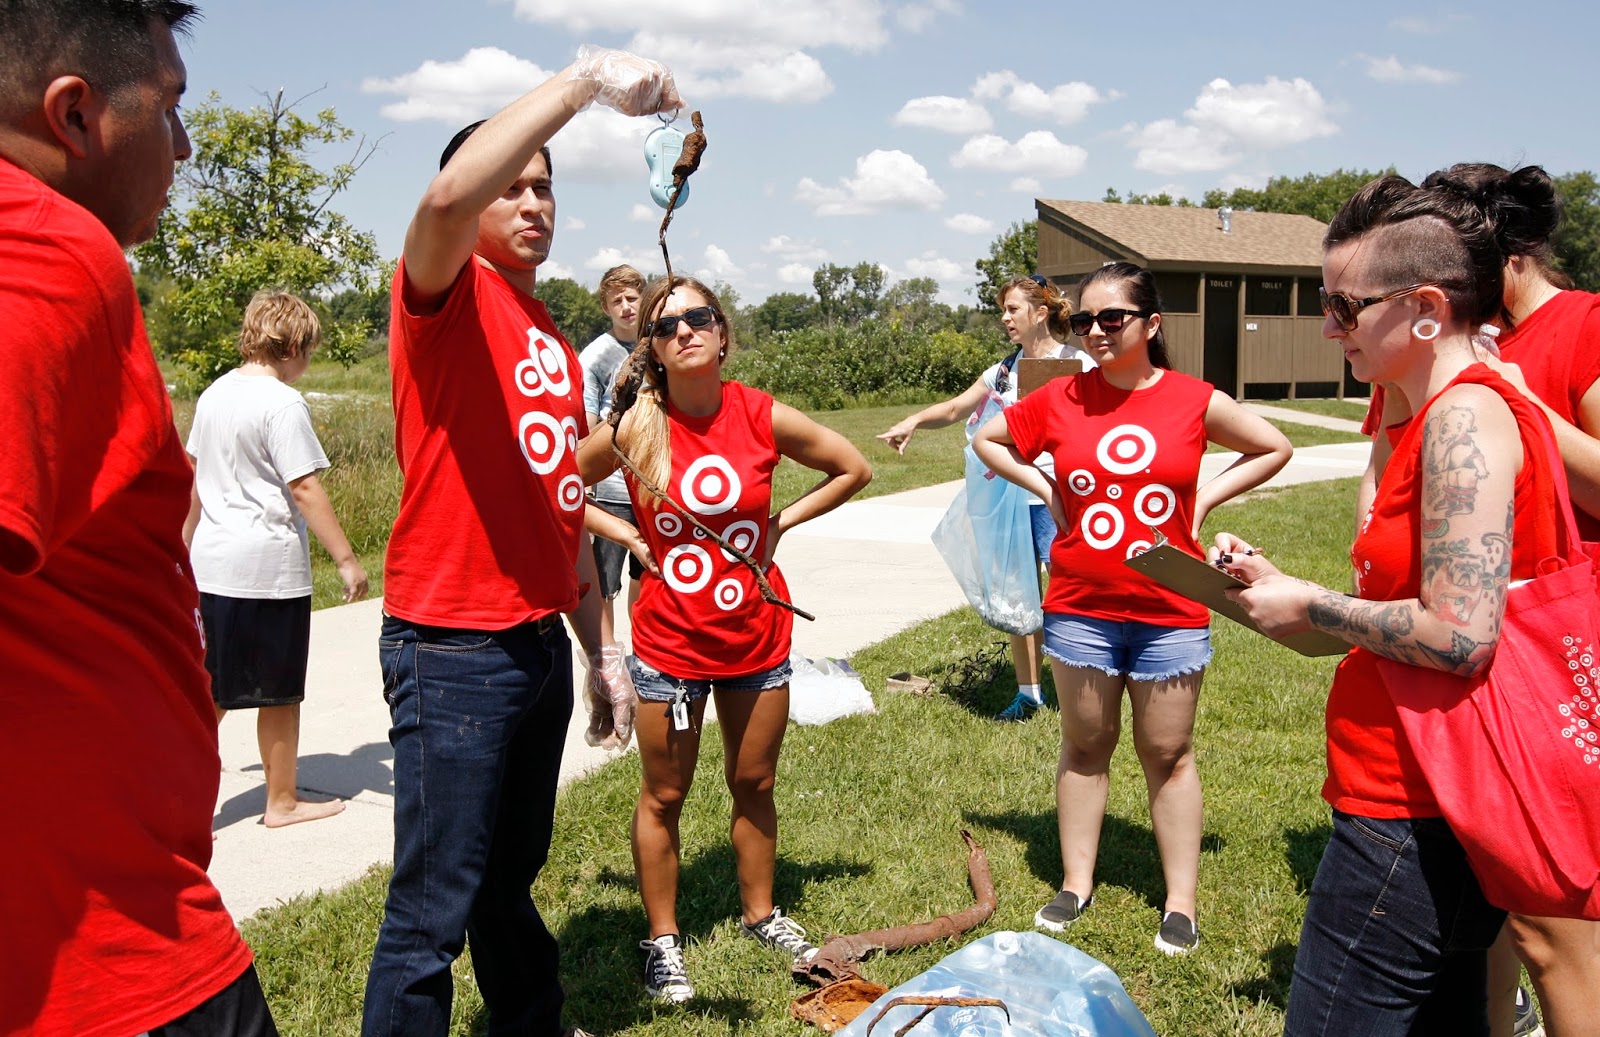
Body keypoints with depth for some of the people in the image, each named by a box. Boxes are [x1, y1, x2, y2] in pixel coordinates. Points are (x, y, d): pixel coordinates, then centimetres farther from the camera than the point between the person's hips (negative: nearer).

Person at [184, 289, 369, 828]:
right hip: (269, 566, -7)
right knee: (280, 694, 8)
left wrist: (188, 539, 32)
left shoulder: (214, 394, 10)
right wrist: (347, 560, -14)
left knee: (213, 688, 14)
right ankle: (283, 801, 21)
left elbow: (196, 477, 19)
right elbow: (304, 488, -18)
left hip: (212, 562, 7)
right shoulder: (283, 403, -15)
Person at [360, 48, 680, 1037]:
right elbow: (449, 194, -31)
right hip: (456, 649, -8)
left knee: (513, 880, 21)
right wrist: (586, 80, -27)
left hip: (542, 646, 8)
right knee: (434, 912, -1)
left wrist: (601, 648, 20)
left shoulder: (556, 339, 17)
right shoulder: (446, 293, -6)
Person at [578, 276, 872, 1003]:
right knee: (664, 795, 10)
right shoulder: (634, 428, -13)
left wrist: (782, 523, -2)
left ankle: (760, 914, 38)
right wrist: (631, 539, -8)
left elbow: (854, 470, 4)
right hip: (668, 641, -2)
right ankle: (663, 940, 28)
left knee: (755, 785, 17)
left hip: (757, 635, 2)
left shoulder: (764, 418, -10)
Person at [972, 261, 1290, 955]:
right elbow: (986, 440, 14)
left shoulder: (1194, 401, -4)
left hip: (1171, 612, -1)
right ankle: (1076, 884, 26)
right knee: (1085, 746, 12)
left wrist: (1203, 499, 1)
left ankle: (1181, 902, 20)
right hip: (1079, 607, 1)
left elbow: (1274, 449, 11)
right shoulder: (1059, 400, -2)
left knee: (1169, 753, 8)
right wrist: (1043, 489, 2)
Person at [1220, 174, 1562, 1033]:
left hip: (1414, 820, -11)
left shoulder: (1466, 415, -18)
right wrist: (1283, 588, 8)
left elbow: (1460, 634, -25)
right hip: (1431, 805, 11)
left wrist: (1313, 608, -12)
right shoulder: (1449, 415, 13)